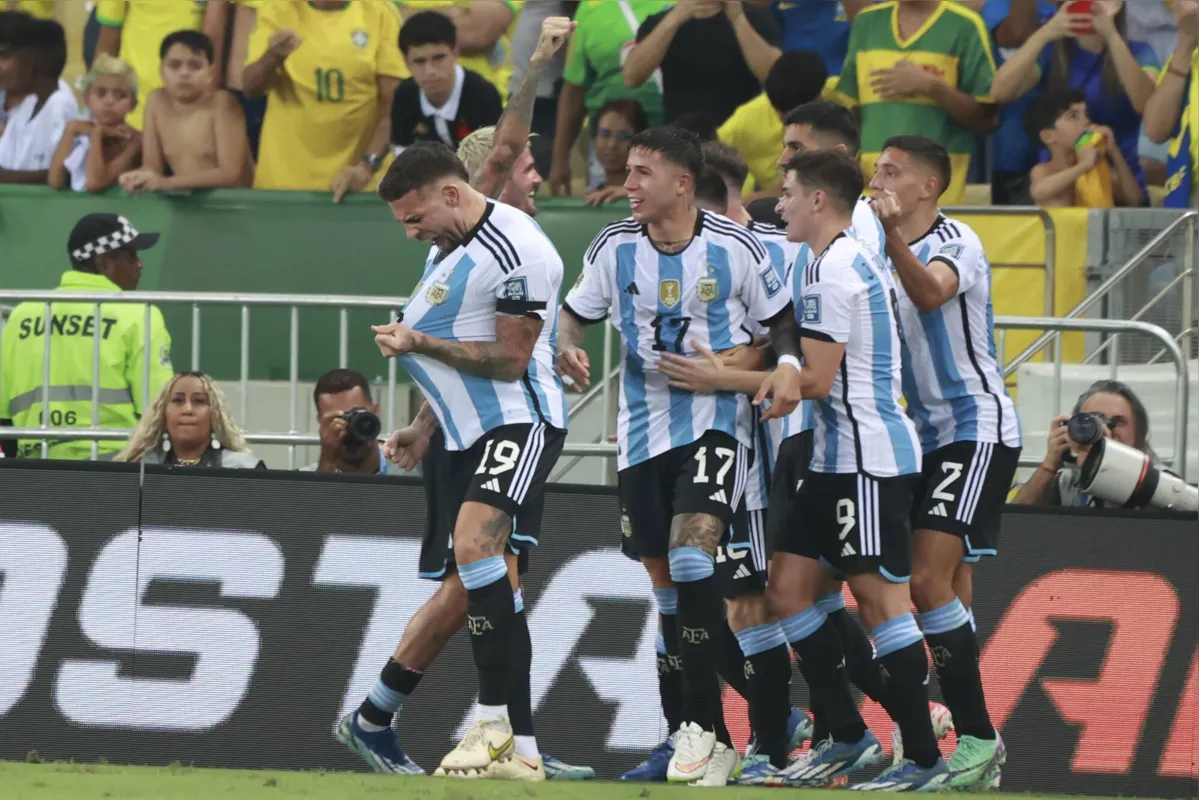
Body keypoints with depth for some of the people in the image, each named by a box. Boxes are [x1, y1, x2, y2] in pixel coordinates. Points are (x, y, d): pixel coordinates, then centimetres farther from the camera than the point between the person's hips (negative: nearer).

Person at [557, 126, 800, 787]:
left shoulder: (734, 249, -7)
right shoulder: (614, 248, 0)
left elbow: (782, 318, 4)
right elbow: (575, 311, 10)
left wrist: (789, 366, -15)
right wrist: (566, 348, -11)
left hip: (716, 420, -4)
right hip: (643, 428, 4)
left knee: (691, 551, -24)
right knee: (665, 579, 7)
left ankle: (701, 724, -22)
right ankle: (710, 742, 18)